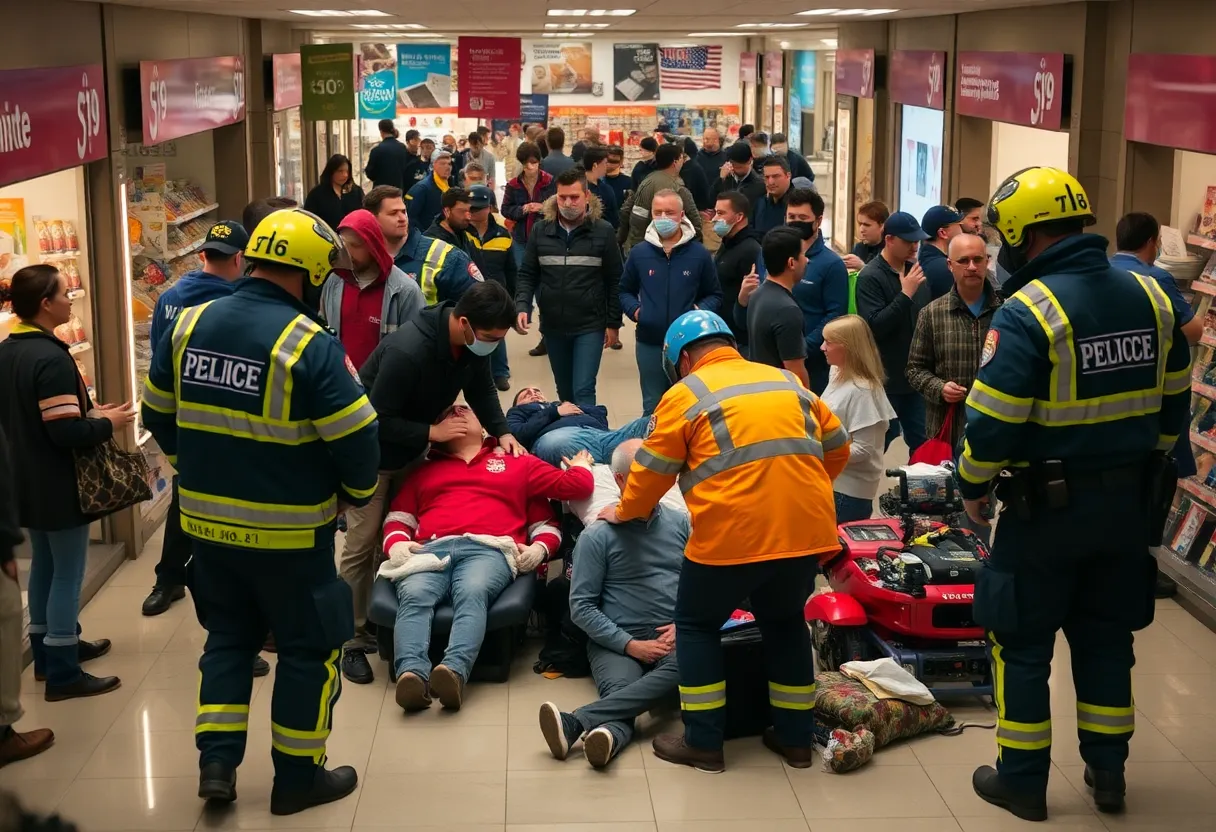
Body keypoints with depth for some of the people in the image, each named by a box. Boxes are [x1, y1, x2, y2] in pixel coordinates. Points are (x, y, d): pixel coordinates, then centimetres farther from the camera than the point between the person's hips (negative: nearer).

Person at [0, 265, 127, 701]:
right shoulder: (51, 358, -24)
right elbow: (66, 433, -27)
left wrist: (88, 412, 12)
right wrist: (107, 424, -10)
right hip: (58, 486, -9)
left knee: (44, 565, 21)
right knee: (67, 572, -1)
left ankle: (48, 651, 34)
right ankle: (62, 673, 5)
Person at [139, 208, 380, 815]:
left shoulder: (190, 325, -1)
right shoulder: (308, 343, -19)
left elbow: (158, 414, 10)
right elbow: (355, 438, -17)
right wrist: (358, 491, 3)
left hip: (206, 519, 6)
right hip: (289, 529, -5)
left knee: (228, 636, 23)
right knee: (307, 648, 11)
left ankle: (216, 763, 19)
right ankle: (298, 777, 20)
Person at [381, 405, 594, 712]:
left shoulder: (518, 464, 31)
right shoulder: (424, 471, 36)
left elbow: (577, 485, 21)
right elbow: (397, 518, 26)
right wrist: (396, 543, 1)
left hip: (488, 549, -1)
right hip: (430, 549, 2)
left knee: (472, 594, -38)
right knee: (414, 597, -34)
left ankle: (454, 671, -61)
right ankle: (412, 674, -57)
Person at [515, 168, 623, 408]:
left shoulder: (602, 231, -5)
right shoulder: (541, 231, 2)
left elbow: (614, 280, -2)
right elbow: (527, 275, 6)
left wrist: (613, 323, -3)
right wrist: (522, 307, -11)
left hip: (590, 326, -4)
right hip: (553, 326, 4)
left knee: (583, 391, -10)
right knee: (565, 391, 16)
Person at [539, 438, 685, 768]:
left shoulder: (680, 523, 13)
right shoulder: (597, 536, 2)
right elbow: (581, 607, -1)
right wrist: (630, 645, -10)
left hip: (673, 639, 1)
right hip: (617, 642, -1)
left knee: (685, 667, -35)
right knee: (620, 689, -35)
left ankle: (576, 721, -44)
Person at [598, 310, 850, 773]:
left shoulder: (685, 395, 4)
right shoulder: (788, 382, 17)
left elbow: (652, 471, 9)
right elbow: (837, 446, 23)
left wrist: (625, 512, 27)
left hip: (733, 534, -5)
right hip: (807, 528, 5)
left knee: (697, 624, 16)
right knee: (785, 622, 25)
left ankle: (704, 743, 16)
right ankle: (796, 738, 29)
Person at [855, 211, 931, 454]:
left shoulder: (916, 271, 7)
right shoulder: (870, 277, -13)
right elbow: (873, 327, -22)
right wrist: (905, 295, -23)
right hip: (885, 378, -6)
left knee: (923, 441, 13)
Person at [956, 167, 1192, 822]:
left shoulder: (1028, 312, -19)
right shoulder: (1149, 297, 1)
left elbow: (993, 421, -20)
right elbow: (1174, 399, 9)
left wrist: (972, 485, -3)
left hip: (1046, 504, -6)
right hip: (1131, 501, 6)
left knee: (1022, 643, 9)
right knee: (1105, 637, 19)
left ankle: (1022, 781, 17)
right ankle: (1108, 773, 28)